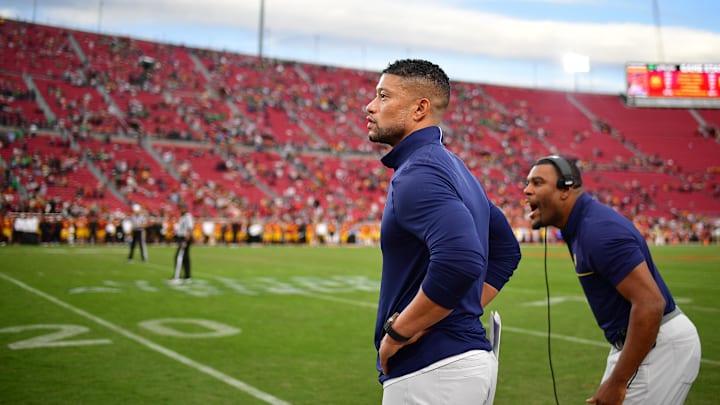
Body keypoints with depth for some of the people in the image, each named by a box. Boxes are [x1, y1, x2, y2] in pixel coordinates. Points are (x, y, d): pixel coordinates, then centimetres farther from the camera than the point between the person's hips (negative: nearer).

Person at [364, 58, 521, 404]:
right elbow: (507, 250, 22)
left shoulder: (416, 173, -17)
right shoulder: (454, 168, 12)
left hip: (431, 370, -9)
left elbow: (461, 260, -33)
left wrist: (397, 331, -21)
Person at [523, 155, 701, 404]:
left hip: (661, 344, -10)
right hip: (632, 341, 10)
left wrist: (617, 382, -23)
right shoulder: (580, 227, 8)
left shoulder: (599, 230, -23)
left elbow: (650, 303, -28)